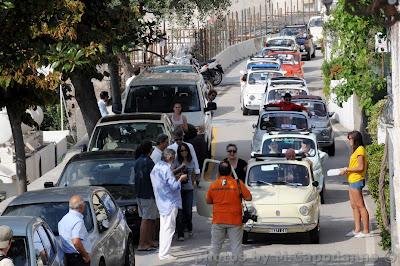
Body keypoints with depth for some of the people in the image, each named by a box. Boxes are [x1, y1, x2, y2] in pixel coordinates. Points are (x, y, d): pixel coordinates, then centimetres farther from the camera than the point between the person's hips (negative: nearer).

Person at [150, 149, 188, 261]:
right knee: (169, 228, -5)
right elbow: (174, 186, -21)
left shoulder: (156, 167, 8)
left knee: (163, 228, 15)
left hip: (162, 202, 9)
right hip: (170, 202, -9)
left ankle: (162, 252, 20)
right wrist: (180, 179, -4)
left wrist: (175, 178, 18)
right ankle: (164, 253, -6)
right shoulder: (166, 169, -20)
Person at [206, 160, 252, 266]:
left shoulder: (213, 185, -2)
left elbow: (208, 201, 10)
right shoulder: (238, 183, -8)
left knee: (215, 246, 10)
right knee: (236, 246, 3)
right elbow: (249, 197, -5)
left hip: (218, 221, 2)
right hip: (235, 221, -2)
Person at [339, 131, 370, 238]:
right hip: (352, 181, 11)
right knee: (354, 206, 12)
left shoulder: (360, 150, -14)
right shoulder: (356, 150, 17)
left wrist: (346, 169, -13)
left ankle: (366, 231, -7)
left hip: (357, 181, -11)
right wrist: (346, 170, 9)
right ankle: (357, 229, 16)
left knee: (360, 206, -8)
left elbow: (360, 167, -19)